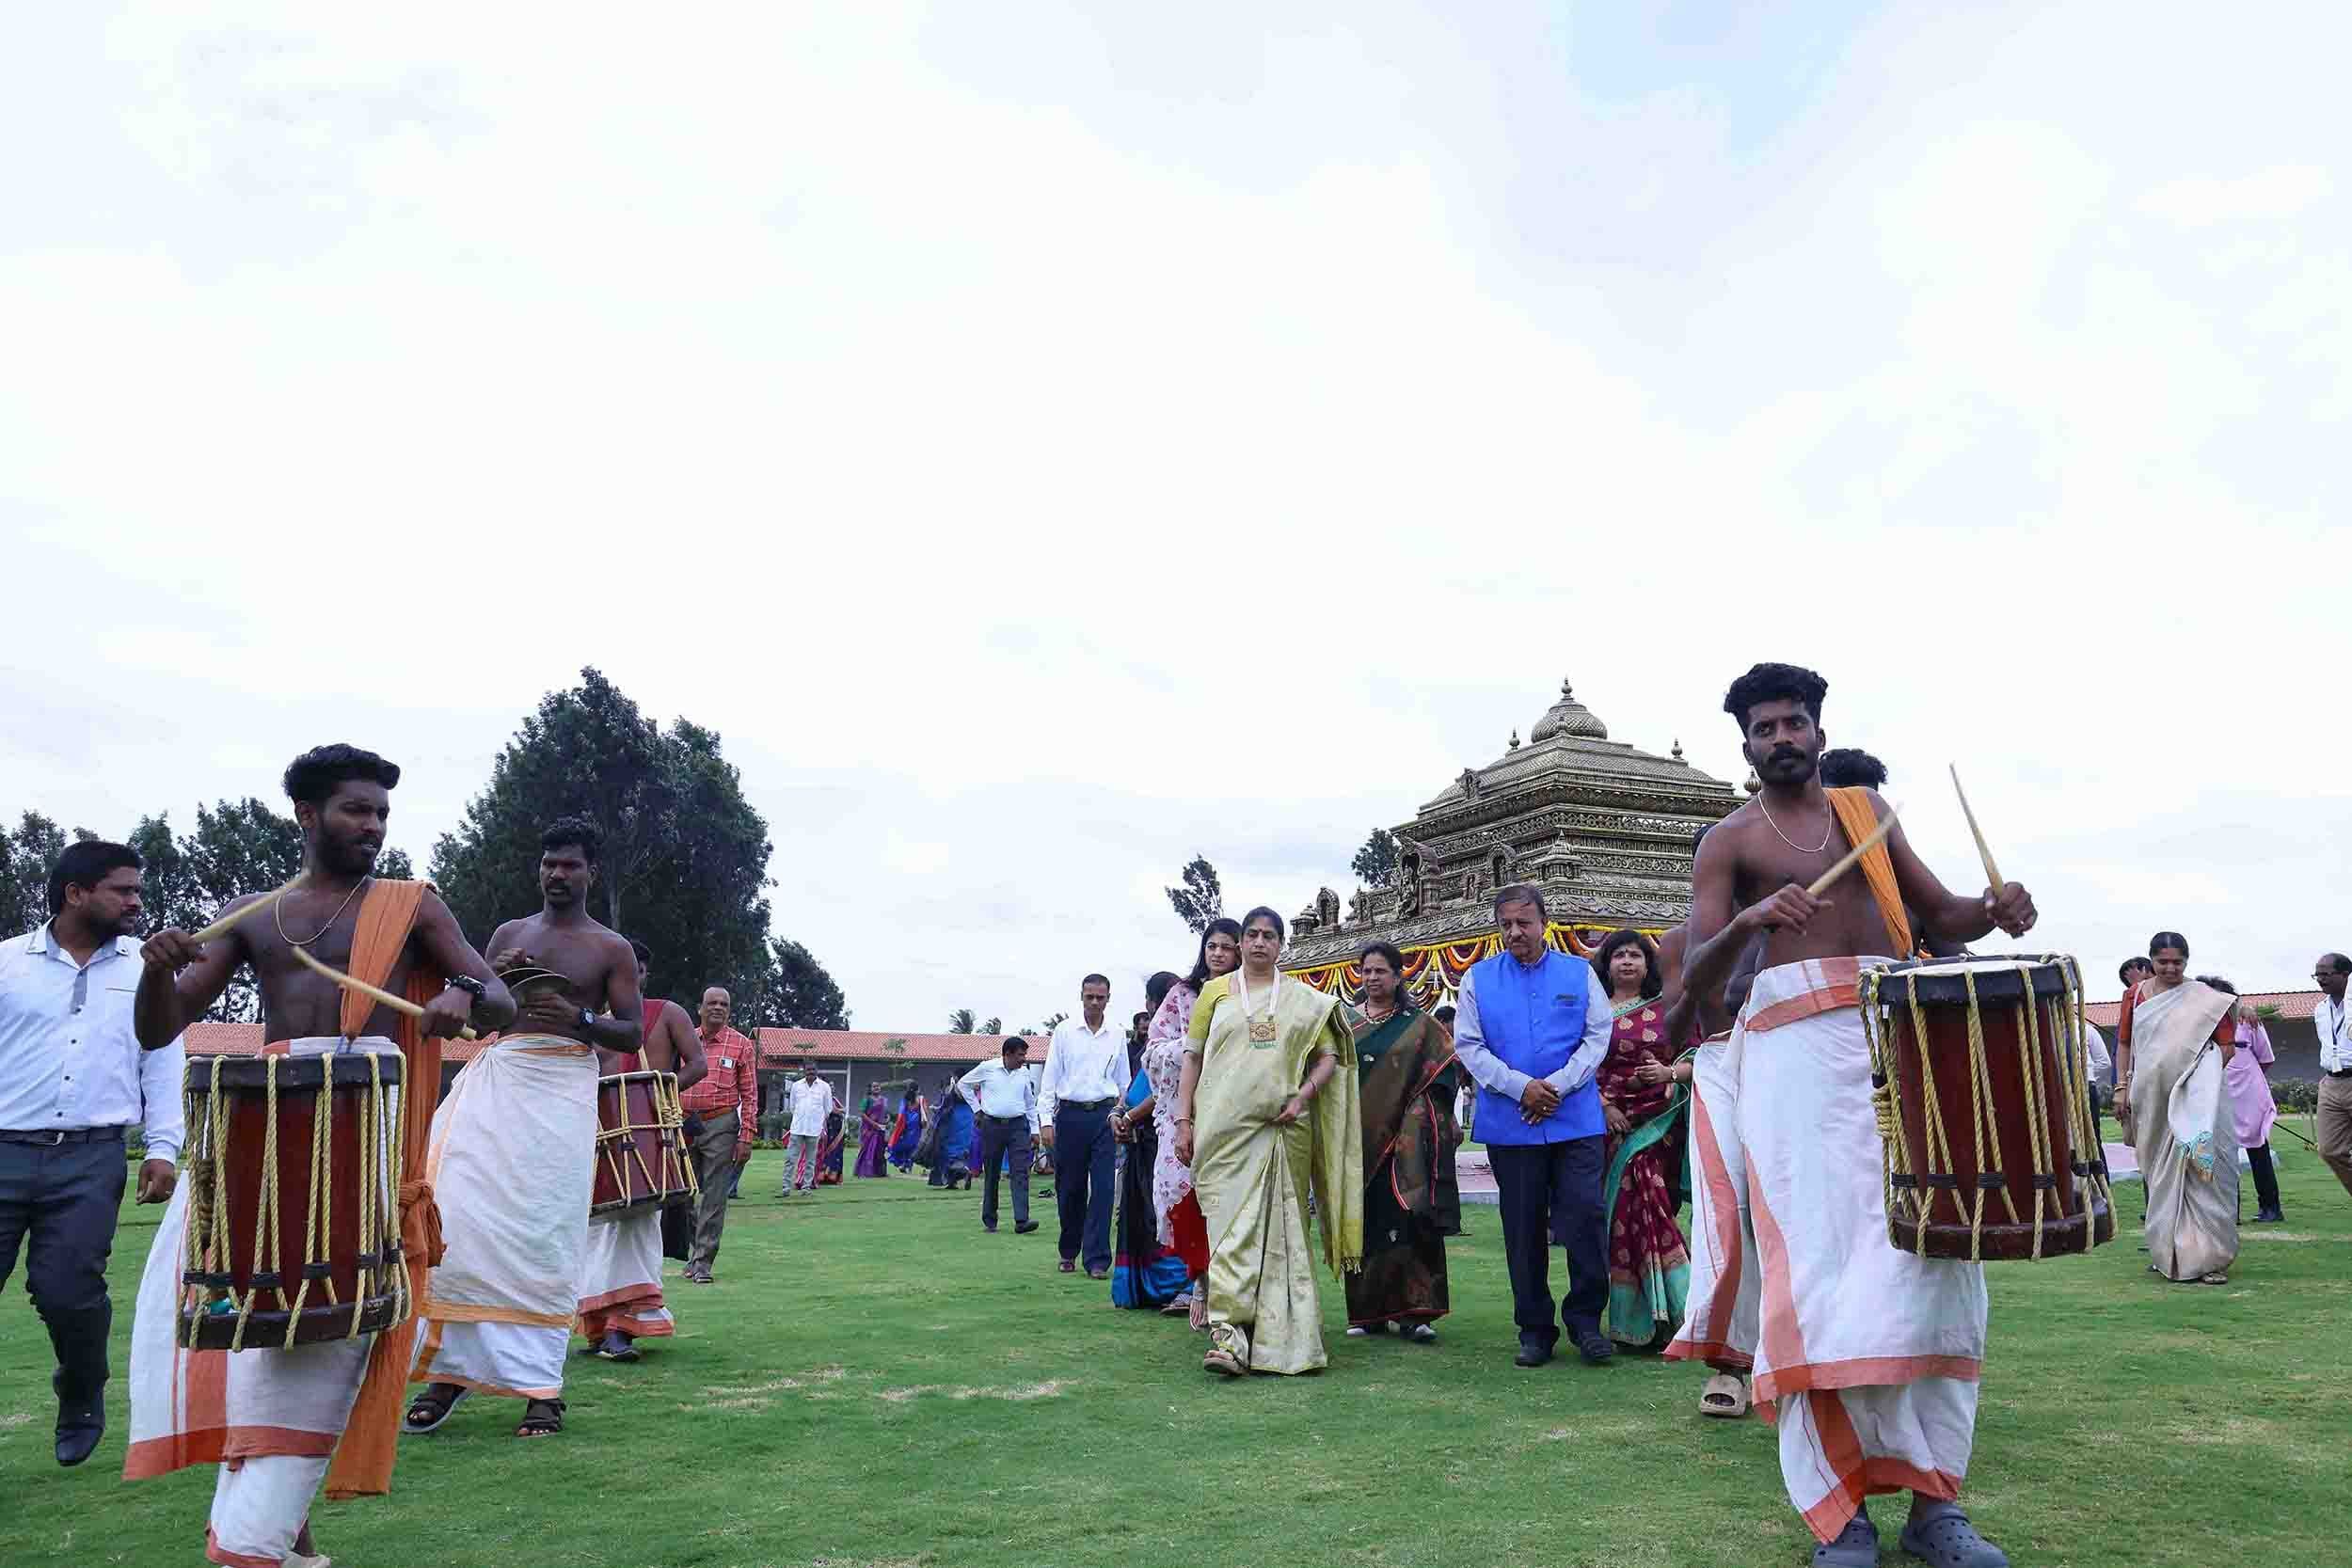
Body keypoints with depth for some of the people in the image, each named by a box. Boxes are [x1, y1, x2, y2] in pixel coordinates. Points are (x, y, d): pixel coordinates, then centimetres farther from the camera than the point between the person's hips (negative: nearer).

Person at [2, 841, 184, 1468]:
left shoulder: (147, 971, 10)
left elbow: (164, 1064, 10)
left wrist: (163, 1148, 3)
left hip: (90, 1162, 0)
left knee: (68, 1290, -5)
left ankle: (82, 1405, 21)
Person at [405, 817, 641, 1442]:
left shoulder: (610, 948, 6)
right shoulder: (508, 935, 16)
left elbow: (633, 1035, 3)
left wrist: (579, 1019, -15)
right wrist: (493, 980, -3)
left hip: (562, 1091, -3)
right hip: (494, 1079, 3)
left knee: (543, 1234, -4)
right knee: (459, 1218, -9)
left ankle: (540, 1385, 3)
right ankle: (451, 1365, 4)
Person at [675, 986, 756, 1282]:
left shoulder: (741, 1046, 2)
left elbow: (750, 1095, 1)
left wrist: (746, 1137, -6)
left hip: (720, 1126, -3)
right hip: (683, 1126, 3)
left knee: (714, 1198, -3)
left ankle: (703, 1262, 2)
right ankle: (694, 1248, 26)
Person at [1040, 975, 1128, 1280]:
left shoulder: (1117, 1035, 8)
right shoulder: (1064, 1031, 2)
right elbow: (1050, 1078, 3)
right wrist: (1046, 1120, -4)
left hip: (1105, 1116, 1)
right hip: (1071, 1115, -1)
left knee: (1103, 1188, -6)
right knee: (1069, 1189, 6)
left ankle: (1097, 1259, -3)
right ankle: (1069, 1252, 25)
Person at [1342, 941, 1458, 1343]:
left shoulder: (1419, 1025, 6)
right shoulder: (1344, 1023, 11)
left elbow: (1443, 1072, 2)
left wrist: (1426, 1116, -10)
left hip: (1401, 1142, -2)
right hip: (1357, 1140, 2)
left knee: (1408, 1223, -10)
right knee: (1364, 1225, 4)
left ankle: (1412, 1311, -7)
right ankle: (1367, 1311, 12)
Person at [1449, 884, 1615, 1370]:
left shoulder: (1579, 973, 8)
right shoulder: (1478, 978, 6)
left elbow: (1597, 1038, 3)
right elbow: (1468, 1046, 1)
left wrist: (1557, 1085, -11)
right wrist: (1521, 1087, -11)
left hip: (1576, 1118, 0)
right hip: (1509, 1124, 0)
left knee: (1586, 1216, -6)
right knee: (1524, 1228, 5)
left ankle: (1585, 1319, 10)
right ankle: (1534, 1329, 16)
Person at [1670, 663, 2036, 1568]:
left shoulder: (1866, 808, 19)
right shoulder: (1729, 841, 7)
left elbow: (1939, 914, 19)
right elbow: (1694, 978, -3)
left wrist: (1994, 910, -4)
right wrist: (1747, 922, -23)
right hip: (1796, 1043, -4)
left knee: (1931, 1251, -3)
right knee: (1822, 1257, -9)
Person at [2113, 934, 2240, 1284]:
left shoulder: (2205, 999, 1)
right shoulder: (2135, 996, 10)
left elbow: (2227, 1046, 0)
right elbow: (2124, 1044, 14)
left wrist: (2202, 1073, -13)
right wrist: (2122, 1086, 7)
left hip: (2193, 1099, -3)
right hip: (2151, 1099, 4)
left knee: (2200, 1173, -8)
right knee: (2159, 1175, 12)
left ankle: (2210, 1258, -4)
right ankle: (2167, 1253, 23)